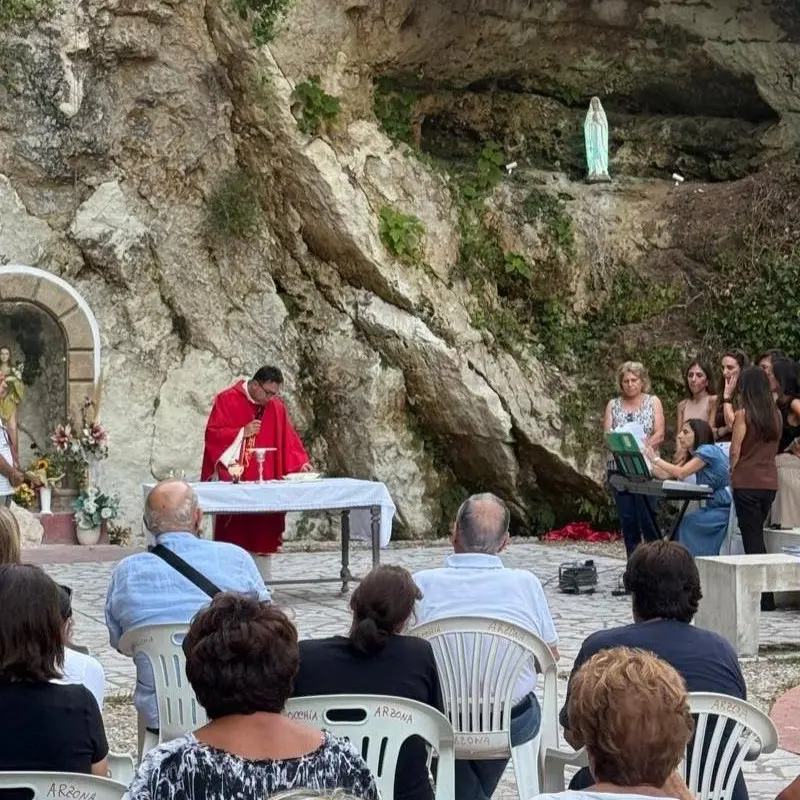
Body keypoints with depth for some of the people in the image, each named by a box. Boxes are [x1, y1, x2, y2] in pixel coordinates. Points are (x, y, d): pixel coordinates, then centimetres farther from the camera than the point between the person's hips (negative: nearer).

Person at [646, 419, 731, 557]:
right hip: (712, 507, 8)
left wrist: (656, 459, -15)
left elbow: (681, 473, -22)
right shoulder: (693, 456, 19)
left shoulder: (707, 450, -11)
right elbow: (666, 474, 9)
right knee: (678, 523, -10)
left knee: (685, 524, -20)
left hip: (725, 509, -8)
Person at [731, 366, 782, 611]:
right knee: (757, 534, 17)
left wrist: (731, 472, 4)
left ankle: (764, 600, -4)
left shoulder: (744, 414, -11)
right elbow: (774, 447, 13)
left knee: (752, 537, -2)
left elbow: (735, 450, -9)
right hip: (770, 481, 6)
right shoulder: (776, 414, 7)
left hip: (747, 482, -6)